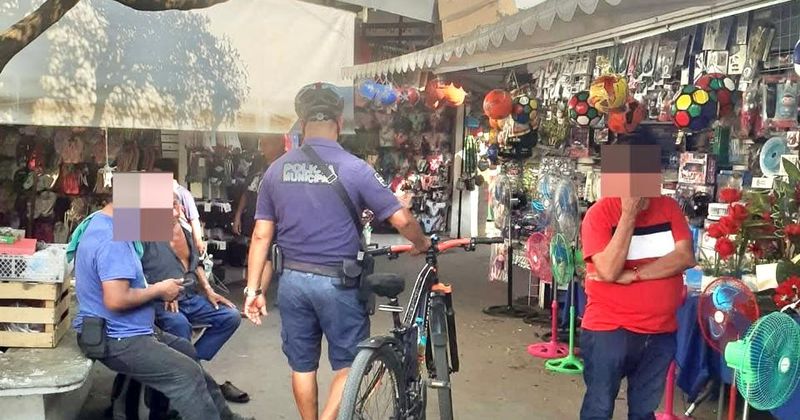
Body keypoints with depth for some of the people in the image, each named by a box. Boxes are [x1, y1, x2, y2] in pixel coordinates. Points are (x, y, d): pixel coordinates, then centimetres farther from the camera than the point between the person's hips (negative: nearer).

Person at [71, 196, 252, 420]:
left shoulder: (102, 223, 9)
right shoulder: (112, 239, -25)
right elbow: (116, 300, -32)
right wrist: (158, 290, -17)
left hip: (127, 332, 11)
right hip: (116, 340, -11)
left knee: (188, 352, 20)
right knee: (188, 375, -18)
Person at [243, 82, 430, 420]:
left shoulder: (276, 170, 0)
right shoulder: (354, 169, -12)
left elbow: (261, 235, 1)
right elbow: (401, 219, -11)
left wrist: (253, 288, 6)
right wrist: (422, 245, 9)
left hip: (292, 280, 4)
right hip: (337, 282, -4)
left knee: (302, 364, 17)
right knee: (349, 362, 11)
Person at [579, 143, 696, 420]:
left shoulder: (669, 208, 2)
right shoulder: (599, 213, -11)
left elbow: (685, 257, -10)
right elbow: (609, 271, -21)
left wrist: (632, 275, -19)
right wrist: (629, 215, -21)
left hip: (661, 332, 4)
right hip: (609, 329, -4)